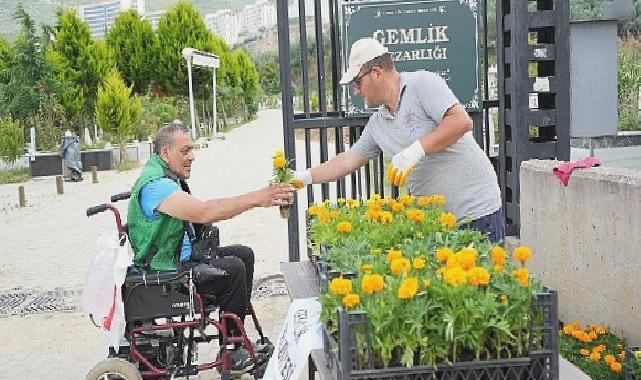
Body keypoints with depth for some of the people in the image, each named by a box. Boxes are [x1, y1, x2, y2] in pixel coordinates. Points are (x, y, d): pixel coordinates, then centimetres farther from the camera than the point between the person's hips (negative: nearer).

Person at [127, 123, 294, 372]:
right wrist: (255, 199, -33)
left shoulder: (167, 177, 12)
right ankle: (229, 354, -11)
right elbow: (204, 213, -34)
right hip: (166, 271, -11)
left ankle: (237, 330, 15)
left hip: (183, 257, 11)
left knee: (244, 254, 9)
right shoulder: (155, 184, -23)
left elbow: (200, 214, 10)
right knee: (232, 268, -22)